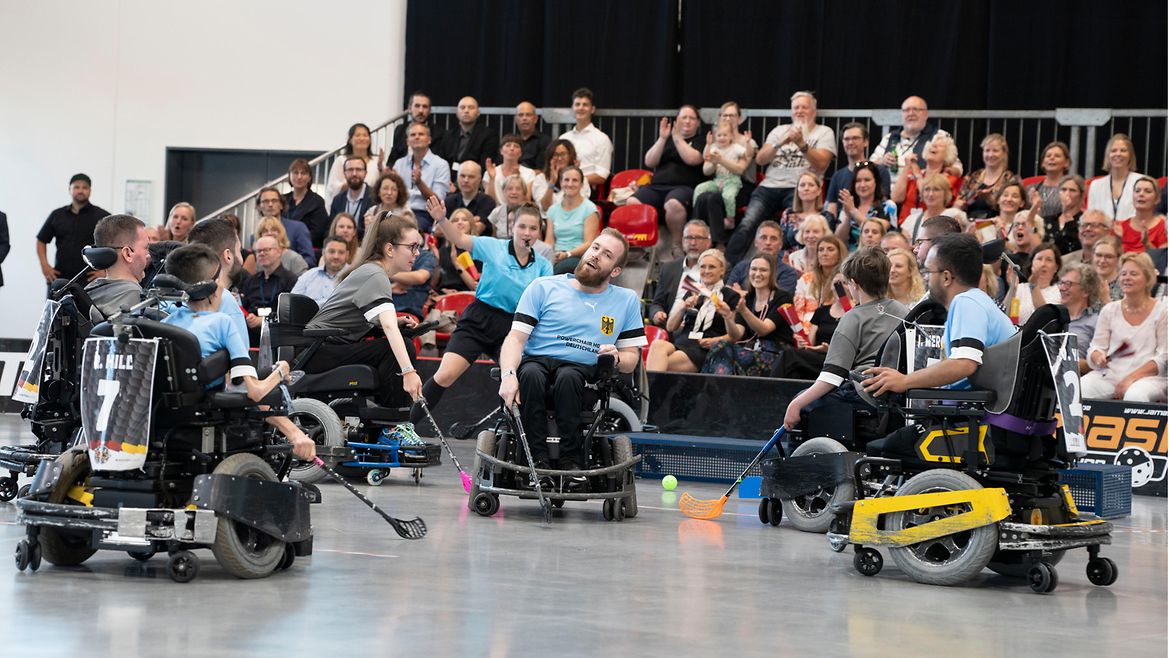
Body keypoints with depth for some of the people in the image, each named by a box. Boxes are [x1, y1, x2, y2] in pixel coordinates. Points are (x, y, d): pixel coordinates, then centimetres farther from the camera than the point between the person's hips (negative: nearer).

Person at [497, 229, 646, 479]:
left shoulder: (627, 301, 16)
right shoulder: (543, 287, 10)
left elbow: (632, 358, 15)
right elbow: (516, 337, 1)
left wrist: (616, 358, -10)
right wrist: (509, 374, -19)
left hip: (584, 374, 0)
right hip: (535, 363, 0)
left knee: (568, 377, -36)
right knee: (530, 374, -36)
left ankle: (572, 461, -35)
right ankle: (538, 460, -36)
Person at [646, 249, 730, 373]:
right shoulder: (692, 292, 24)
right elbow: (670, 327, 18)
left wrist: (727, 317, -13)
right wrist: (684, 308, 1)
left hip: (705, 350, -4)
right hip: (681, 342, 4)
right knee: (657, 344, -34)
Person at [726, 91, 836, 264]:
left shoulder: (824, 132, 13)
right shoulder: (780, 130, 23)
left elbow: (821, 164, -4)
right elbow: (760, 159, 10)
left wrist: (801, 144, -15)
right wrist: (780, 143, -6)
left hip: (799, 189, -3)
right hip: (769, 186, 3)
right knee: (746, 225, -22)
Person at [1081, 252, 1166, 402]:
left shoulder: (1161, 311, 4)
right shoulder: (1109, 310, 15)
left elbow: (1163, 358, -2)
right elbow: (1096, 348, 13)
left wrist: (1132, 377, -14)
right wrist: (1098, 358, -13)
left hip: (1148, 376, -3)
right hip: (1110, 373, 3)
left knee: (1135, 395, -39)